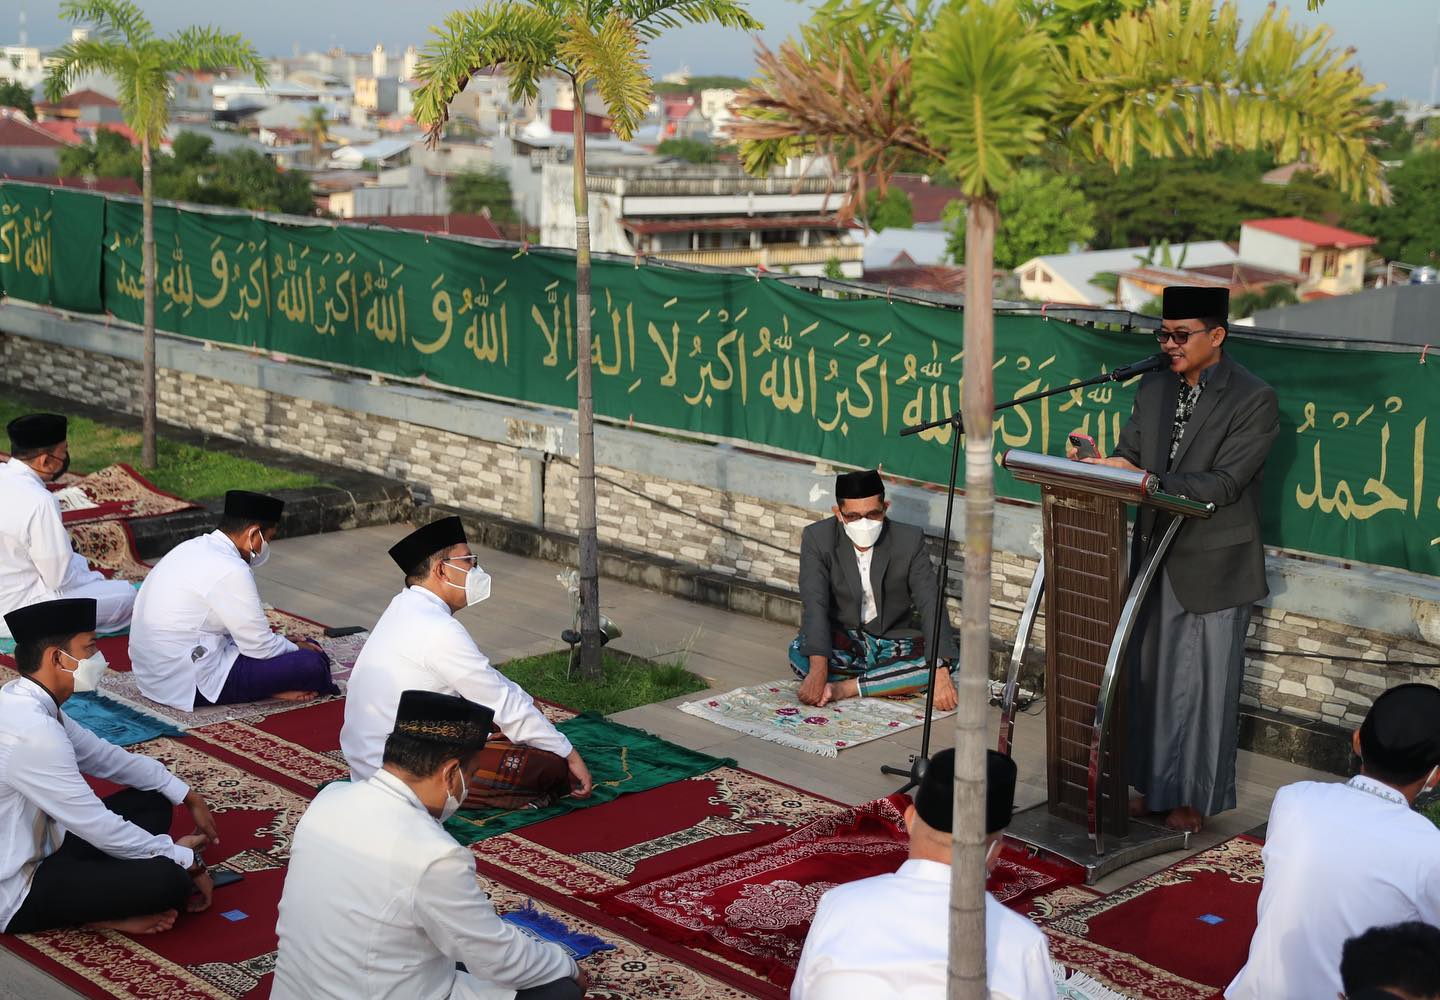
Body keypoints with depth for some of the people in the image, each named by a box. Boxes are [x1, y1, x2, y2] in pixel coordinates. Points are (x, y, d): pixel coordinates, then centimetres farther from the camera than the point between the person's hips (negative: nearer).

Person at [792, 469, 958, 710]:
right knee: (799, 652, -33)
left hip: (893, 644, 1)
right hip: (841, 644, -1)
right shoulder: (818, 538, -13)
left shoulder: (910, 539, -11)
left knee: (949, 663, -27)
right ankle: (896, 683, -21)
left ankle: (846, 687, -25)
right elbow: (815, 605, -23)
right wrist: (818, 669, -38)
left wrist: (941, 671, -31)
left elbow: (930, 605, -17)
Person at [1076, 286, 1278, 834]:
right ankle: (1154, 784, 27)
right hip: (1157, 556, 6)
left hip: (1213, 567, -6)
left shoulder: (1254, 400, -13)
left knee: (1205, 683, 4)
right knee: (1151, 676, 13)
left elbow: (1223, 482, -21)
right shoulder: (1153, 389, 7)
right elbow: (1128, 455, 8)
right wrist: (1100, 469, -16)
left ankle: (1198, 797, 18)